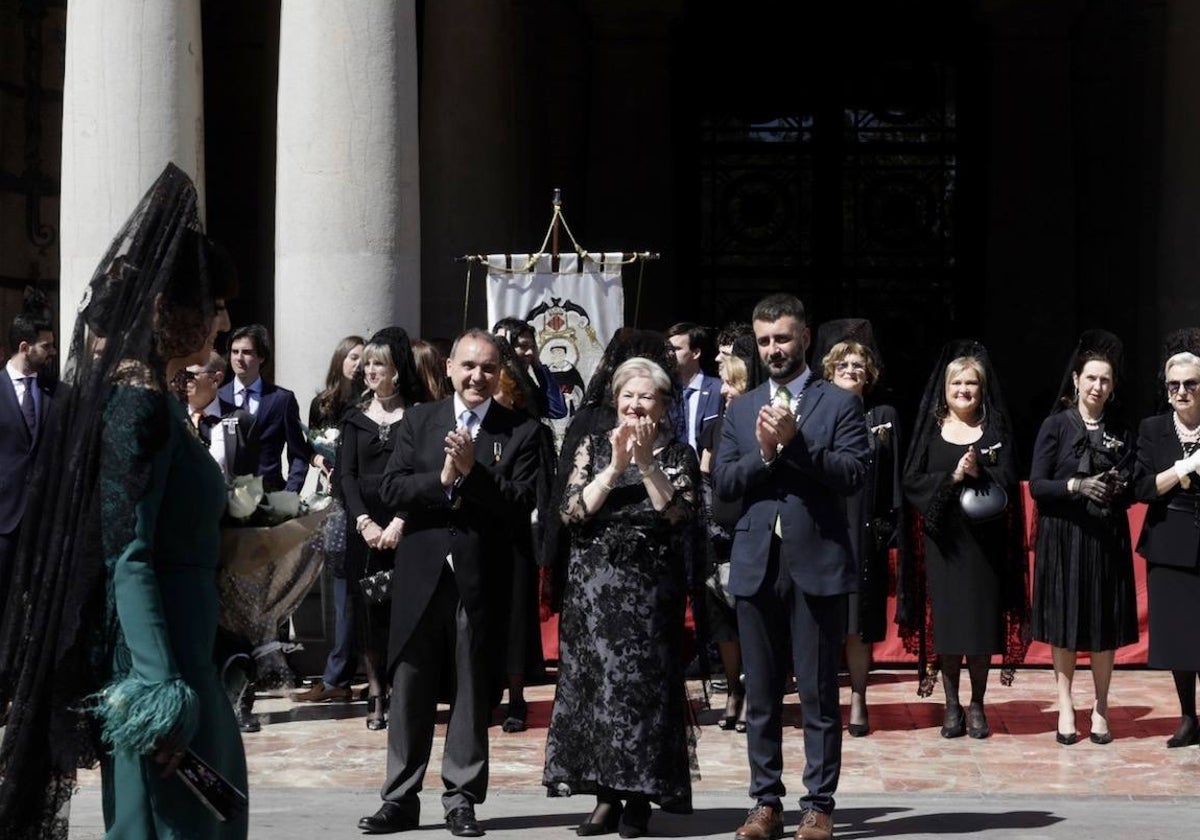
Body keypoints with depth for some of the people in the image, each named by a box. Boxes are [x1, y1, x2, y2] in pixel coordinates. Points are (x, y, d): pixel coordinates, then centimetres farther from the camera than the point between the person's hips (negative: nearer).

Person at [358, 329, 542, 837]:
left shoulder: (520, 431, 1)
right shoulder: (418, 421, 8)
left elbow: (521, 505, -9)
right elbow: (390, 490, -1)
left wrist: (472, 471, -18)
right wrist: (442, 480, -15)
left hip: (480, 580, -2)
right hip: (421, 575, 2)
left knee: (472, 694, 6)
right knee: (409, 690, 6)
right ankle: (400, 799, 14)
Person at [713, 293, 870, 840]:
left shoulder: (840, 404, 2)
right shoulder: (741, 410, 13)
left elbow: (853, 474, -10)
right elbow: (722, 484, 4)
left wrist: (795, 441, -18)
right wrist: (763, 451, -12)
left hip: (816, 563, -4)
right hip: (756, 564, 4)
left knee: (819, 695, 0)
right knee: (760, 695, 8)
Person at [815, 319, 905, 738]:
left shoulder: (884, 417, 9)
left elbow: (893, 479, 8)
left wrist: (893, 529, 0)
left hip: (865, 533, 1)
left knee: (859, 623, 3)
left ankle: (858, 703, 11)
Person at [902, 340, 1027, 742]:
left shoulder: (995, 430, 6)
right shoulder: (931, 429, 6)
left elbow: (1007, 483, -3)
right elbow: (912, 482, -1)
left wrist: (978, 473, -21)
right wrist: (952, 477, -14)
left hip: (983, 539, 0)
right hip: (942, 538, 0)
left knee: (981, 619, 0)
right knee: (946, 618, 0)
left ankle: (977, 704, 9)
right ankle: (951, 704, 8)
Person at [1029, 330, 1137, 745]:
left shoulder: (1121, 430, 7)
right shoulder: (1055, 425, -1)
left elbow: (1133, 490, 8)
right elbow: (1037, 486, -6)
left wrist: (1119, 488, -14)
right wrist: (1076, 485, -21)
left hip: (1107, 539, 2)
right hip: (1063, 538, -2)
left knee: (1106, 626, 4)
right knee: (1064, 624, 2)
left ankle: (1100, 708, 14)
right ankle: (1066, 708, 11)